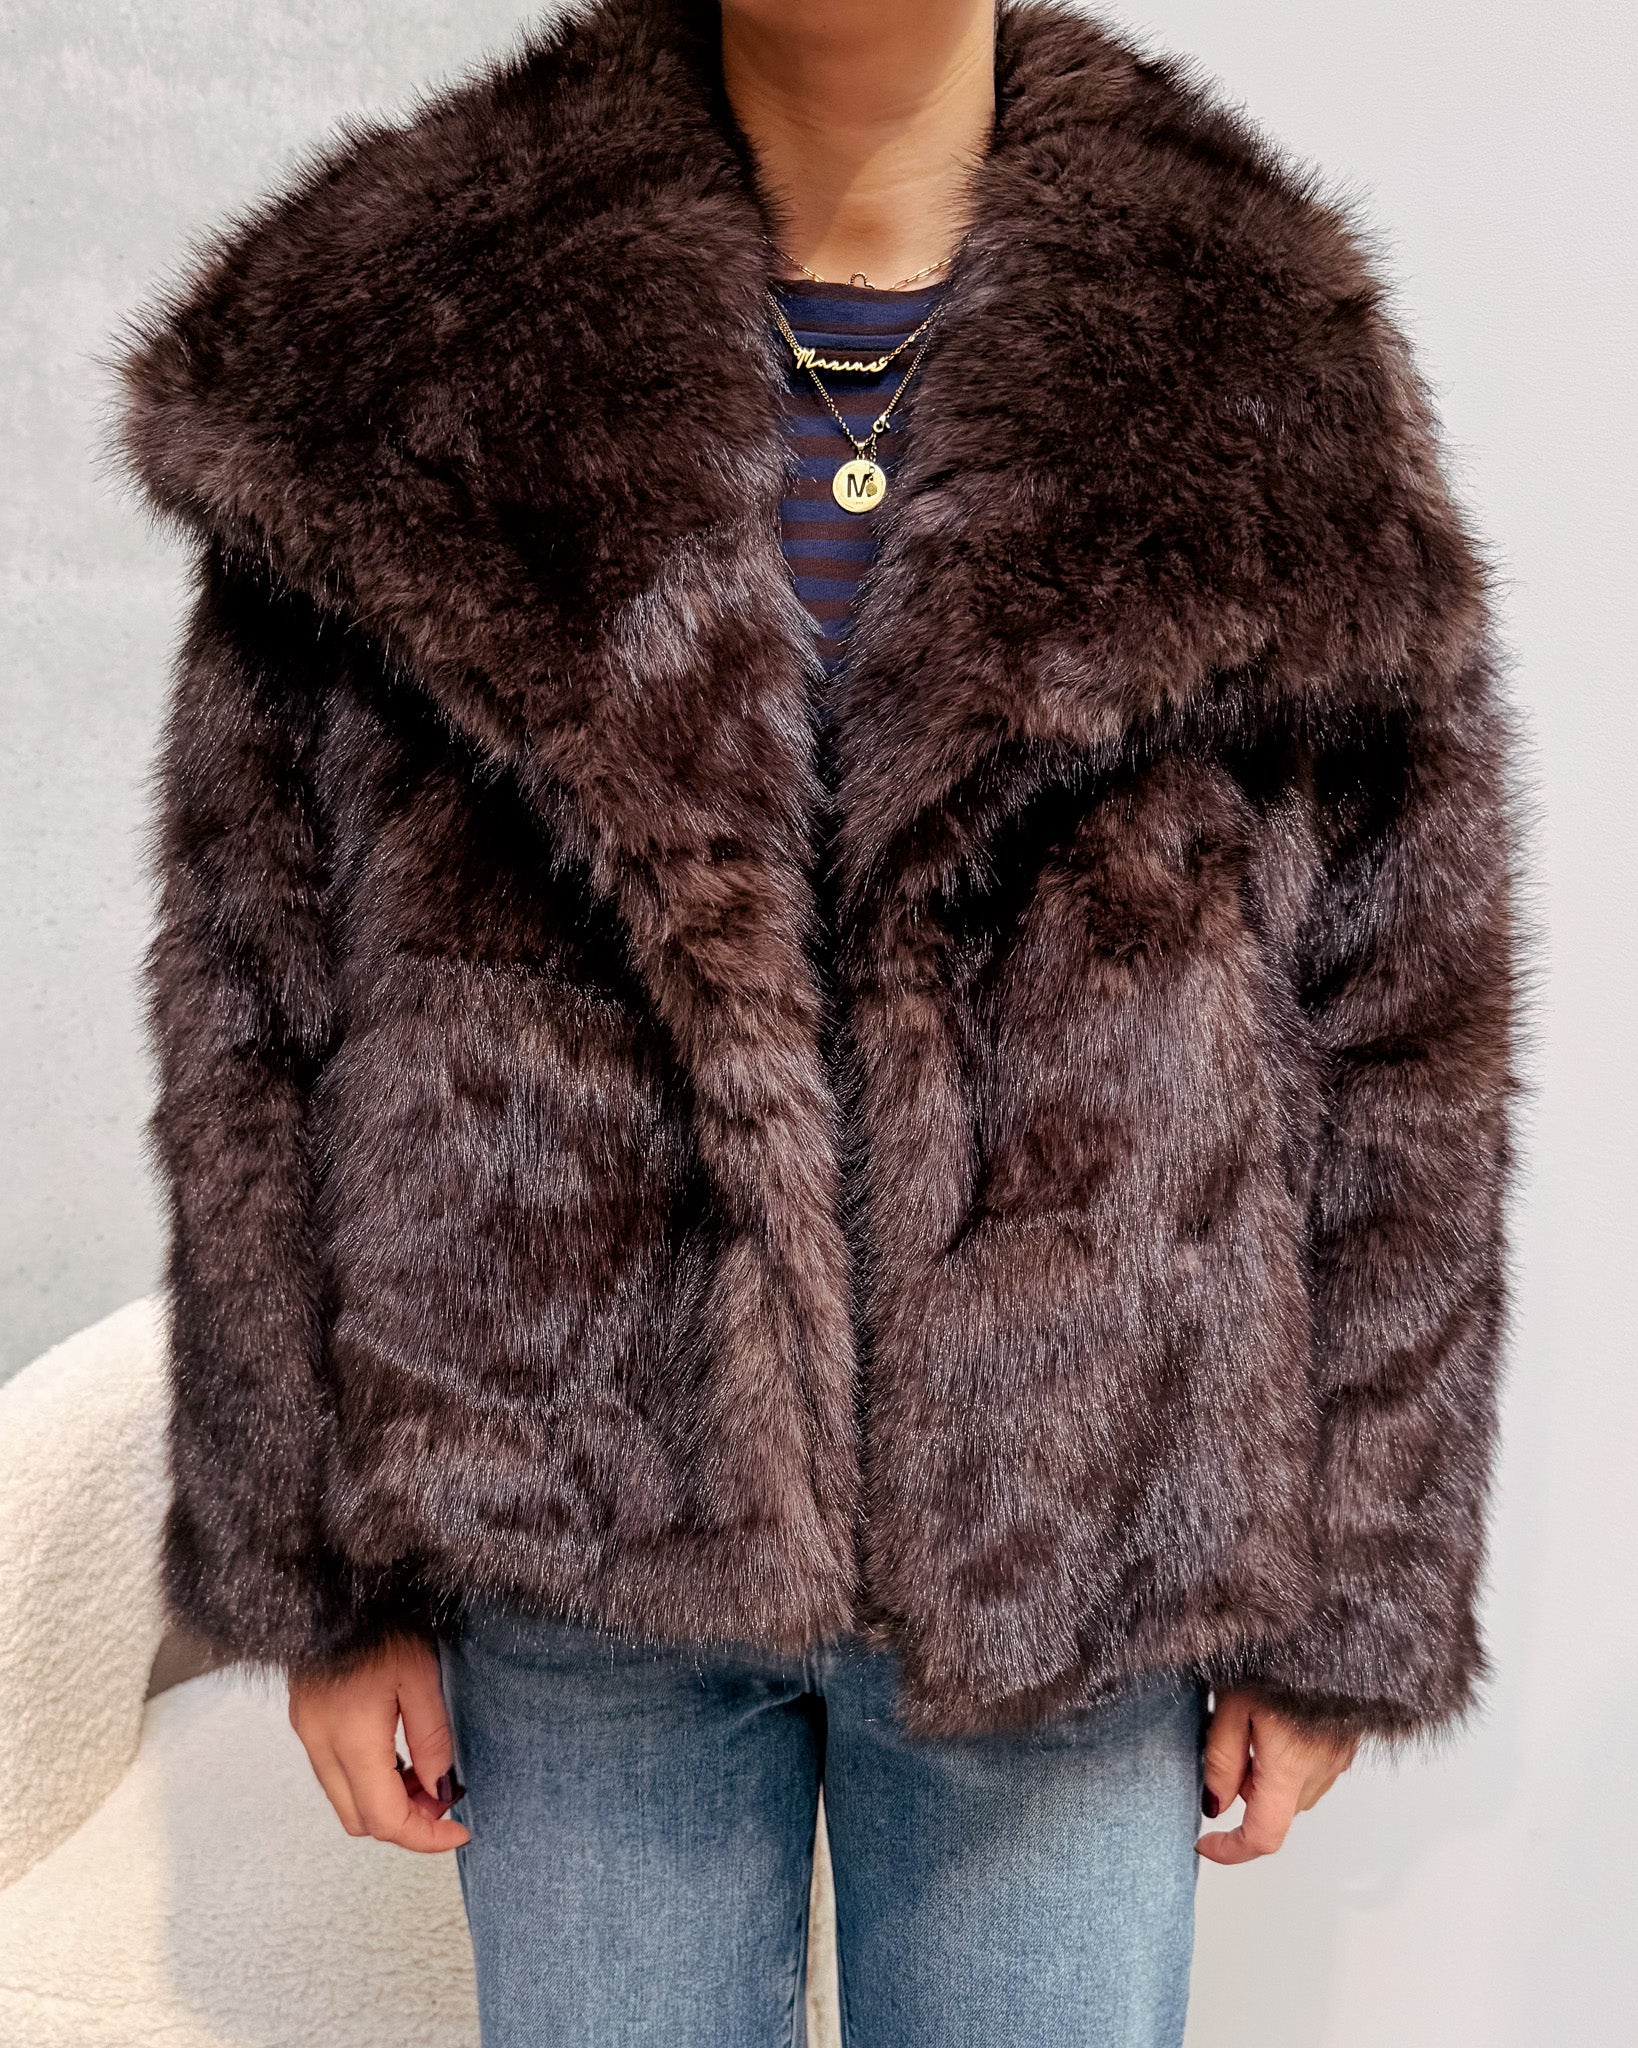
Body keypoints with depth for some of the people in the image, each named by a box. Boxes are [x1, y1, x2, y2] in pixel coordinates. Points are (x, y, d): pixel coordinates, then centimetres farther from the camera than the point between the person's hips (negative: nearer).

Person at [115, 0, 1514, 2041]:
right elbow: (255, 999, -1)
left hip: (1072, 1555, 0)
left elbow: (1400, 1047, 0)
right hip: (576, 1532, 1)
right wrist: (315, 1571, 0)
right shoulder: (394, 342, -3)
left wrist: (1343, 1605, 2)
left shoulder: (1267, 379, -4)